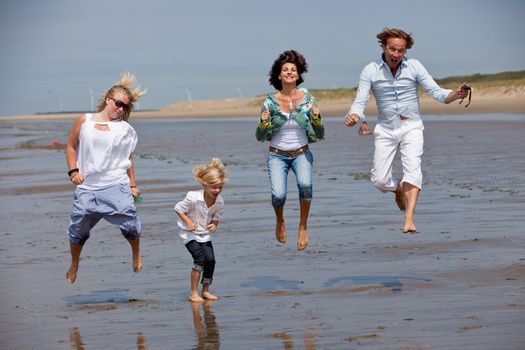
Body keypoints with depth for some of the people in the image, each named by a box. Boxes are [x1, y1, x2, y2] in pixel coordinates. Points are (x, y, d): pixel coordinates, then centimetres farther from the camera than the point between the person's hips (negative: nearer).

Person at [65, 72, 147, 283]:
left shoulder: (124, 129, 6)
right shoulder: (84, 121, 5)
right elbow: (71, 147, 12)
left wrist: (133, 185, 11)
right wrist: (73, 171, 0)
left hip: (116, 186, 0)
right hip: (87, 187, 1)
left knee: (129, 223, -12)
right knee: (78, 229, 5)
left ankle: (136, 255, 18)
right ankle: (74, 264, 30)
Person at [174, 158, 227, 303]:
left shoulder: (219, 202, -10)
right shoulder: (193, 197, -25)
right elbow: (178, 208, -11)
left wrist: (214, 225, -16)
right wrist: (189, 222, -23)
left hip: (205, 234, 5)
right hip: (189, 233, -5)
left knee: (211, 260, -8)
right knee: (200, 258, -20)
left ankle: (205, 291, 11)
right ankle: (193, 293, -10)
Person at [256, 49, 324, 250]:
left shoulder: (308, 100, -4)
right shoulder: (270, 102, -5)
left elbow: (319, 135, 0)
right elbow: (260, 137, 1)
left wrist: (316, 118, -19)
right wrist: (264, 123, -19)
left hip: (301, 154, 0)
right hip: (277, 156, 0)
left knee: (305, 184, -31)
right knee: (278, 194, -22)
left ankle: (303, 225, -8)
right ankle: (280, 221, 14)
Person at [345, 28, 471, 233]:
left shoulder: (414, 66, -3)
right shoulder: (370, 71, -3)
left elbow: (435, 92, -6)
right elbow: (360, 102, -7)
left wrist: (455, 95, -27)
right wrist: (353, 116, -31)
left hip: (411, 126, -1)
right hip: (385, 129, 1)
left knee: (412, 169, -23)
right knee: (379, 180, -4)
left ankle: (409, 219, -31)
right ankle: (398, 190, 33)